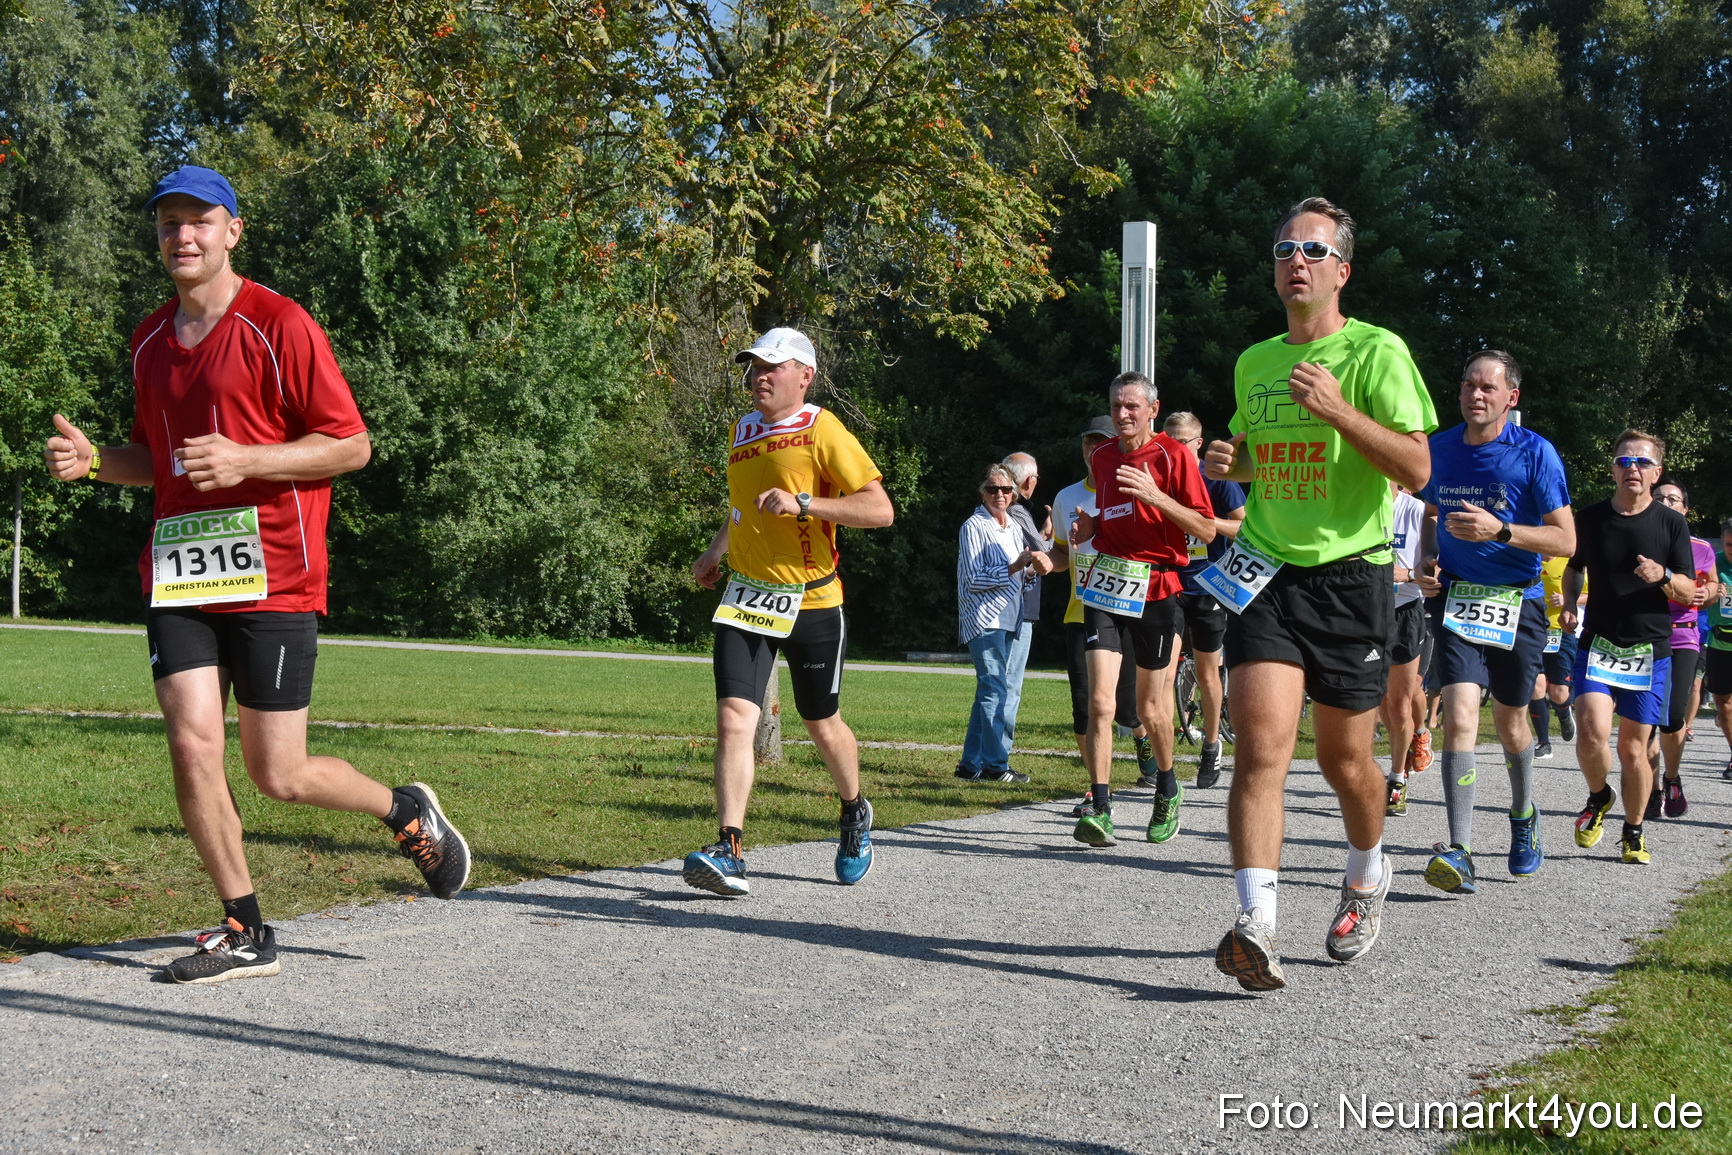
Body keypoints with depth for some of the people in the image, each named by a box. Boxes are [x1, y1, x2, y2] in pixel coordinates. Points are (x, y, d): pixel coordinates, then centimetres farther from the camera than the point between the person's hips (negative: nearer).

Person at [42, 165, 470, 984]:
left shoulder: (280, 326, -6)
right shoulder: (151, 340, 14)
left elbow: (352, 445, -8)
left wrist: (244, 461, -19)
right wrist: (92, 460, 4)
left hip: (272, 575, -5)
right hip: (177, 571, 6)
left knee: (278, 776, -3)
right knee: (191, 745, -5)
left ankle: (407, 812, 27)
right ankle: (245, 935, 9)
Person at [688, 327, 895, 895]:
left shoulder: (822, 431, -10)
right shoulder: (743, 430, 12)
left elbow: (880, 509, -17)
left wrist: (801, 503, -25)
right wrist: (717, 549, 20)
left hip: (811, 602, -4)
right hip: (746, 594, 4)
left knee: (822, 723, 12)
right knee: (733, 717, -14)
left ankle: (855, 814, 40)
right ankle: (729, 851, -18)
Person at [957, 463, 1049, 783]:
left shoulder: (1015, 529, 19)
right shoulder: (974, 527, -4)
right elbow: (974, 579, -11)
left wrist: (1035, 570, 1)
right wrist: (1015, 567, -17)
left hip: (1010, 622, 8)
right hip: (984, 621, -8)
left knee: (990, 692, 8)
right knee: (995, 690, -12)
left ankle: (971, 764, 12)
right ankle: (995, 765, -11)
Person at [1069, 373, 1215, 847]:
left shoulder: (1174, 455, -4)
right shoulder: (1101, 457, 13)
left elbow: (1207, 529, -8)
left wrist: (1155, 496, -20)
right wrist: (1089, 526, 6)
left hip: (1155, 589, -3)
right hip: (1105, 585, 3)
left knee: (1150, 708, 6)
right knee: (1099, 701, -13)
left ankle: (1167, 789, 33)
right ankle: (1099, 811, -14)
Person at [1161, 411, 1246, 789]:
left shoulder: (1216, 479, -3)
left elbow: (1246, 527, -9)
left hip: (1206, 588, -2)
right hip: (1167, 585, 2)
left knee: (1207, 673, 10)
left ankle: (1211, 747, 28)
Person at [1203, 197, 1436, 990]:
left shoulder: (1376, 352, -5)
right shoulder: (1252, 363, 12)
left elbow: (1417, 468, -12)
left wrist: (1337, 410, -22)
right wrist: (1230, 461, 6)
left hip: (1349, 574, -3)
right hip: (1264, 573, 3)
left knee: (1344, 759, 9)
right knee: (1259, 745, -15)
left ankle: (1367, 875, 39)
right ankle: (1256, 930, -21)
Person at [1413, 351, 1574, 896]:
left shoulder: (1535, 453, -9)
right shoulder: (1439, 448, 3)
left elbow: (1565, 540, -11)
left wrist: (1500, 530, -24)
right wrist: (1428, 559, 3)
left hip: (1517, 602, -1)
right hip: (1456, 598, 1)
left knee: (1509, 721, 13)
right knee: (1459, 715, -16)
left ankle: (1523, 815, 43)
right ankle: (1459, 851, -21)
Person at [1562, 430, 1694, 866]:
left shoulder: (1671, 524, 0)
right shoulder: (1590, 519, 4)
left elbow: (1689, 593, 2)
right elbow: (1573, 567, 22)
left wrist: (1663, 577, -18)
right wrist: (1569, 603, 4)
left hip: (1650, 649, 0)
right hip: (1598, 642, 0)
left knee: (1633, 747, 2)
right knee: (1592, 731, -19)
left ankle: (1634, 832, 22)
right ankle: (1598, 797, 12)